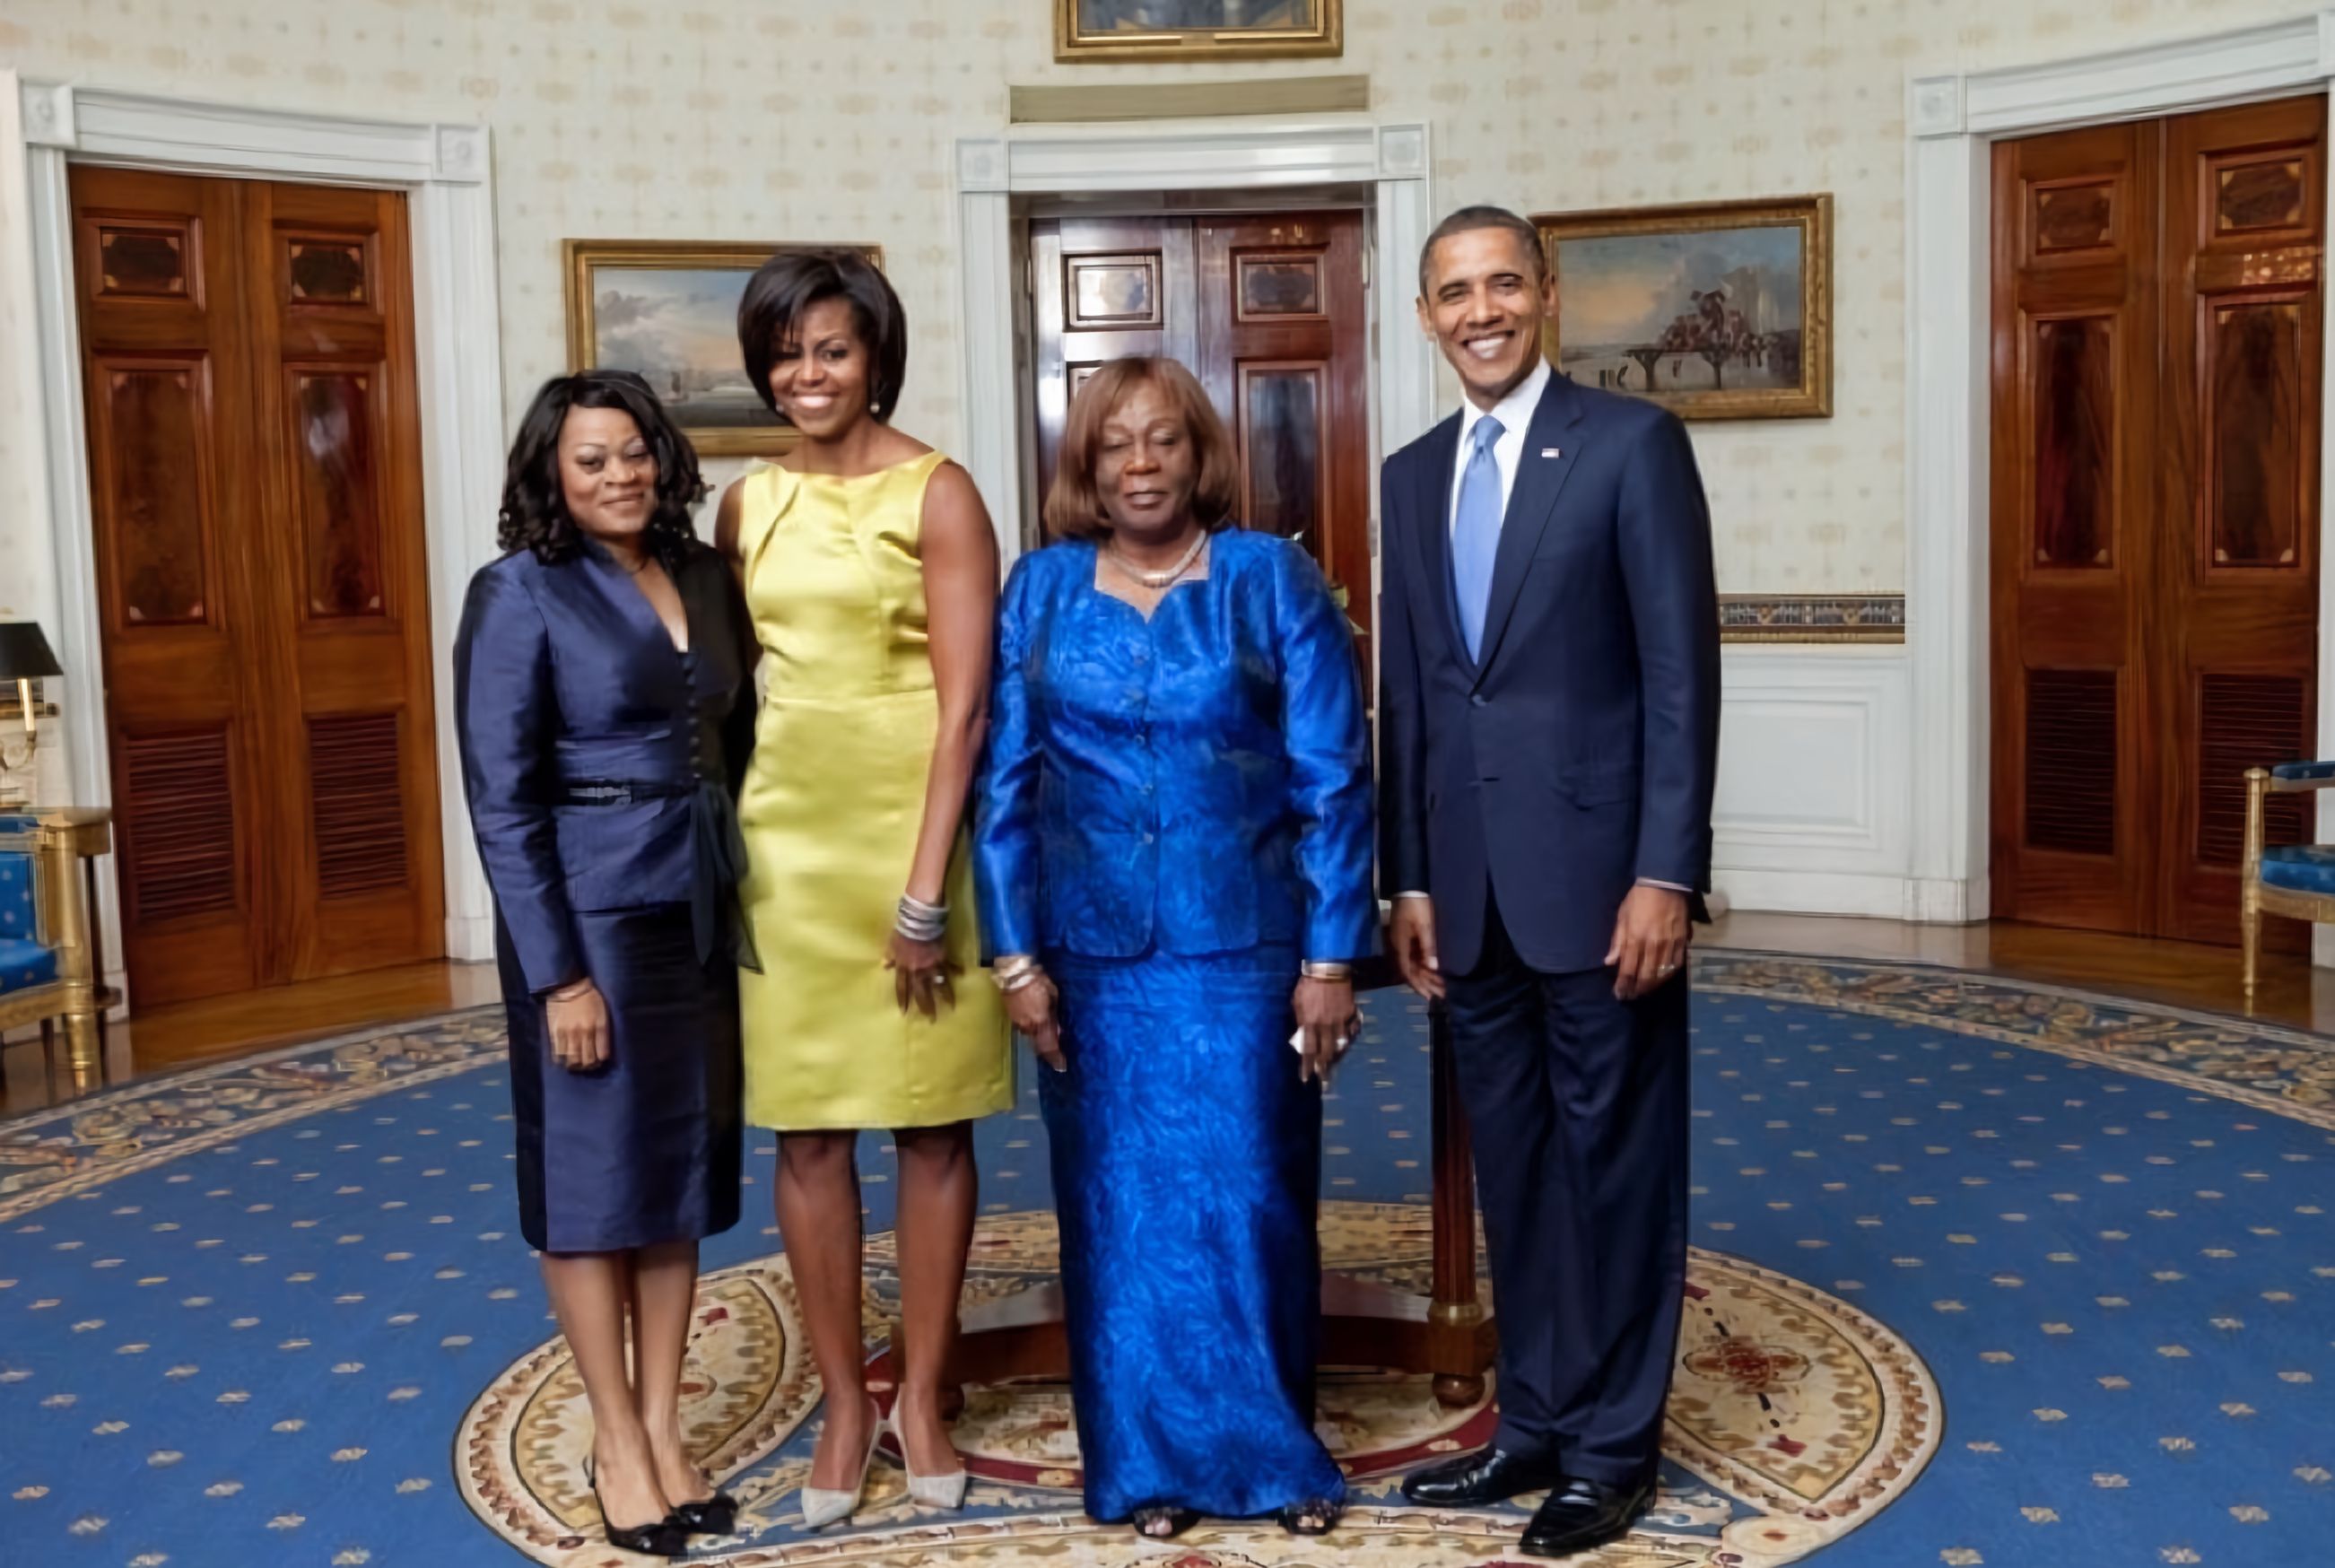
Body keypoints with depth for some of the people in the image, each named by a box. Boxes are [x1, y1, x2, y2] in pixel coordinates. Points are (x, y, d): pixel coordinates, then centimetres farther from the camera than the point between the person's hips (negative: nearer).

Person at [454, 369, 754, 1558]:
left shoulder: (706, 578, 7)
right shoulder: (520, 596, -9)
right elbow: (501, 803, -12)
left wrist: (741, 887, 6)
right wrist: (557, 970, -16)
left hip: (701, 907, 6)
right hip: (589, 915, -6)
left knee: (683, 1168, 11)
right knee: (595, 1173, 5)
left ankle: (665, 1428, 23)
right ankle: (617, 1442, 19)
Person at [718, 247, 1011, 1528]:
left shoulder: (936, 493, -7)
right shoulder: (748, 506, 8)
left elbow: (964, 703, -12)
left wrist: (924, 888, -16)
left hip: (913, 829, -4)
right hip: (784, 835, 4)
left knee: (931, 1123, 6)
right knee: (804, 1128, 7)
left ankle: (921, 1398, 21)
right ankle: (845, 1404, 21)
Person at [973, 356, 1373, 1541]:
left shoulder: (1272, 579, -2)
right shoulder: (1040, 590, 3)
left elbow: (1334, 780, -3)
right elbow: (1003, 783, 3)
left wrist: (1330, 959, -7)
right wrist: (1015, 956, -2)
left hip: (1241, 945, -2)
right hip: (1092, 952, 2)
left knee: (1246, 1200, 4)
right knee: (1120, 1205, 9)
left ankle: (1268, 1446, 24)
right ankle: (1147, 1456, 24)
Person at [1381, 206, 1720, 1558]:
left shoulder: (1632, 442, -5)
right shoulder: (1415, 474, 13)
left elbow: (1682, 671, -10)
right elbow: (1407, 693, 13)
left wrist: (1665, 873, -15)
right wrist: (1411, 877, 9)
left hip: (1597, 868, -5)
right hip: (1470, 885, 6)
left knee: (1616, 1162, 5)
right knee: (1514, 1165, 13)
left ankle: (1615, 1444, 19)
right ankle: (1537, 1421, 26)